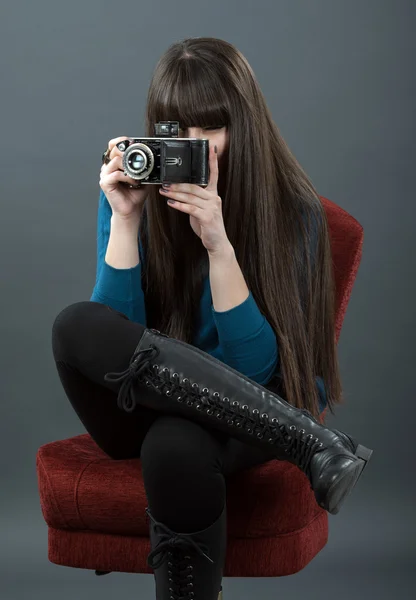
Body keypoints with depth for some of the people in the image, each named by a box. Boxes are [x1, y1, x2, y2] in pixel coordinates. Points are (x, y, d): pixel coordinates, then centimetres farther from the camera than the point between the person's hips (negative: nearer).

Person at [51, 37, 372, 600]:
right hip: (141, 407, 4)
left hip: (237, 418, -3)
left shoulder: (293, 212, -10)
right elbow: (115, 332, -10)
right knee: (77, 326, -30)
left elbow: (254, 369, -15)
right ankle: (316, 446, -28)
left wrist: (218, 246, -26)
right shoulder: (137, 190, -3)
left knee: (176, 446, -39)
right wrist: (125, 219, -20)